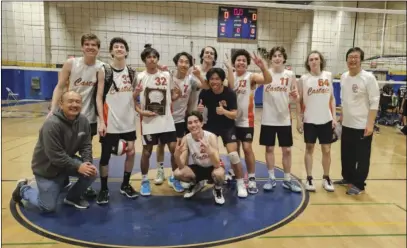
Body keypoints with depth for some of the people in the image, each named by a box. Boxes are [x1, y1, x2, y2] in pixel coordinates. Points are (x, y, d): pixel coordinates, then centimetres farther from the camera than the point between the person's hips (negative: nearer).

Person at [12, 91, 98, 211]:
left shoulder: (83, 120, -9)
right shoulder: (52, 124, -28)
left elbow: (86, 146, -4)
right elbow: (55, 155, -29)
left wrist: (88, 163, -21)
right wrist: (78, 166, -29)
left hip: (68, 161, 6)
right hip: (47, 167, -6)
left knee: (92, 173, -15)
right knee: (48, 207, -1)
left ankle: (73, 197, 13)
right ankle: (23, 189, 27)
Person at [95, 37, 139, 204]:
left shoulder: (132, 72, 7)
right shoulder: (104, 71, -4)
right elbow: (99, 97, -7)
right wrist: (101, 121, -14)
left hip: (128, 121, 4)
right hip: (110, 122, -4)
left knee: (131, 153, 10)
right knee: (105, 156, 4)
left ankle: (125, 185, 28)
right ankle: (104, 189, 20)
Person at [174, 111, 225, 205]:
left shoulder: (211, 137, -26)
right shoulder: (186, 139, -17)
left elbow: (217, 164, -35)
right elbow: (181, 166, -20)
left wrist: (209, 151, -55)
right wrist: (177, 155, -43)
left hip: (212, 167, -3)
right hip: (198, 167, 4)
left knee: (218, 174, -37)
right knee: (178, 173, -21)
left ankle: (217, 189, 0)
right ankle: (194, 185, 12)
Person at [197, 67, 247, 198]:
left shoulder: (230, 93, -20)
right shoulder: (204, 93, -13)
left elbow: (234, 115, -21)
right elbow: (200, 110, -3)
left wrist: (224, 112, -41)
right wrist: (199, 110, -27)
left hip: (227, 127, -3)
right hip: (211, 125, 3)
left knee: (233, 154, -14)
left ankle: (240, 183, 6)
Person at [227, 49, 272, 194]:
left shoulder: (251, 77, -8)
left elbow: (268, 80, -27)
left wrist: (263, 67, -43)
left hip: (246, 119, -4)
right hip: (232, 119, 4)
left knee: (247, 148, -5)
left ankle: (252, 180, 6)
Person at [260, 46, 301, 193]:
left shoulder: (290, 75, 2)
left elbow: (295, 97, 7)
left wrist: (295, 96, -16)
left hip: (284, 119, 1)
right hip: (268, 119, -1)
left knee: (287, 150, 6)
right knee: (269, 148, 7)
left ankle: (287, 180, 20)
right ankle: (271, 178, 21)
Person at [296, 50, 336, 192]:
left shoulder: (328, 76, 4)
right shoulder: (303, 79, -2)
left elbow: (332, 98, 8)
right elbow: (299, 101, 0)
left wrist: (334, 117, 1)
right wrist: (299, 120, -5)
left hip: (326, 120, 2)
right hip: (309, 120, -2)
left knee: (326, 150, 7)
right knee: (309, 149, 5)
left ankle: (326, 178, 22)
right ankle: (309, 179, 15)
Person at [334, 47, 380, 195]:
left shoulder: (368, 78, -12)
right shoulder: (343, 77, 7)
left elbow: (374, 102, -14)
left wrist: (370, 124, -19)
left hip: (362, 126, -6)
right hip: (347, 124, 6)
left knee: (362, 157, 3)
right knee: (346, 155, 16)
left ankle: (359, 184, 15)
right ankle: (348, 178, 32)